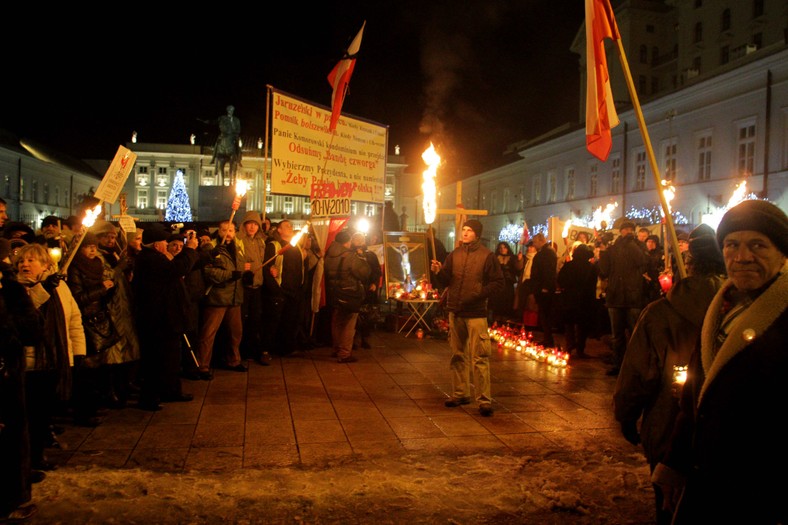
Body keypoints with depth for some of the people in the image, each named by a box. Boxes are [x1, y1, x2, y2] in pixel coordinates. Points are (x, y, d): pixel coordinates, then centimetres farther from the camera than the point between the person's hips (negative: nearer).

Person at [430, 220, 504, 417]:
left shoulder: (487, 256, -3)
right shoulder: (454, 254, 10)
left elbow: (498, 284, -5)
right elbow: (447, 281, 9)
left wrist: (479, 294, -19)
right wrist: (439, 272, -12)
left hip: (476, 313, -5)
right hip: (455, 311, 5)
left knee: (479, 358, -7)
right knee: (458, 355, 14)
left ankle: (484, 399, -3)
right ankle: (460, 393, 25)